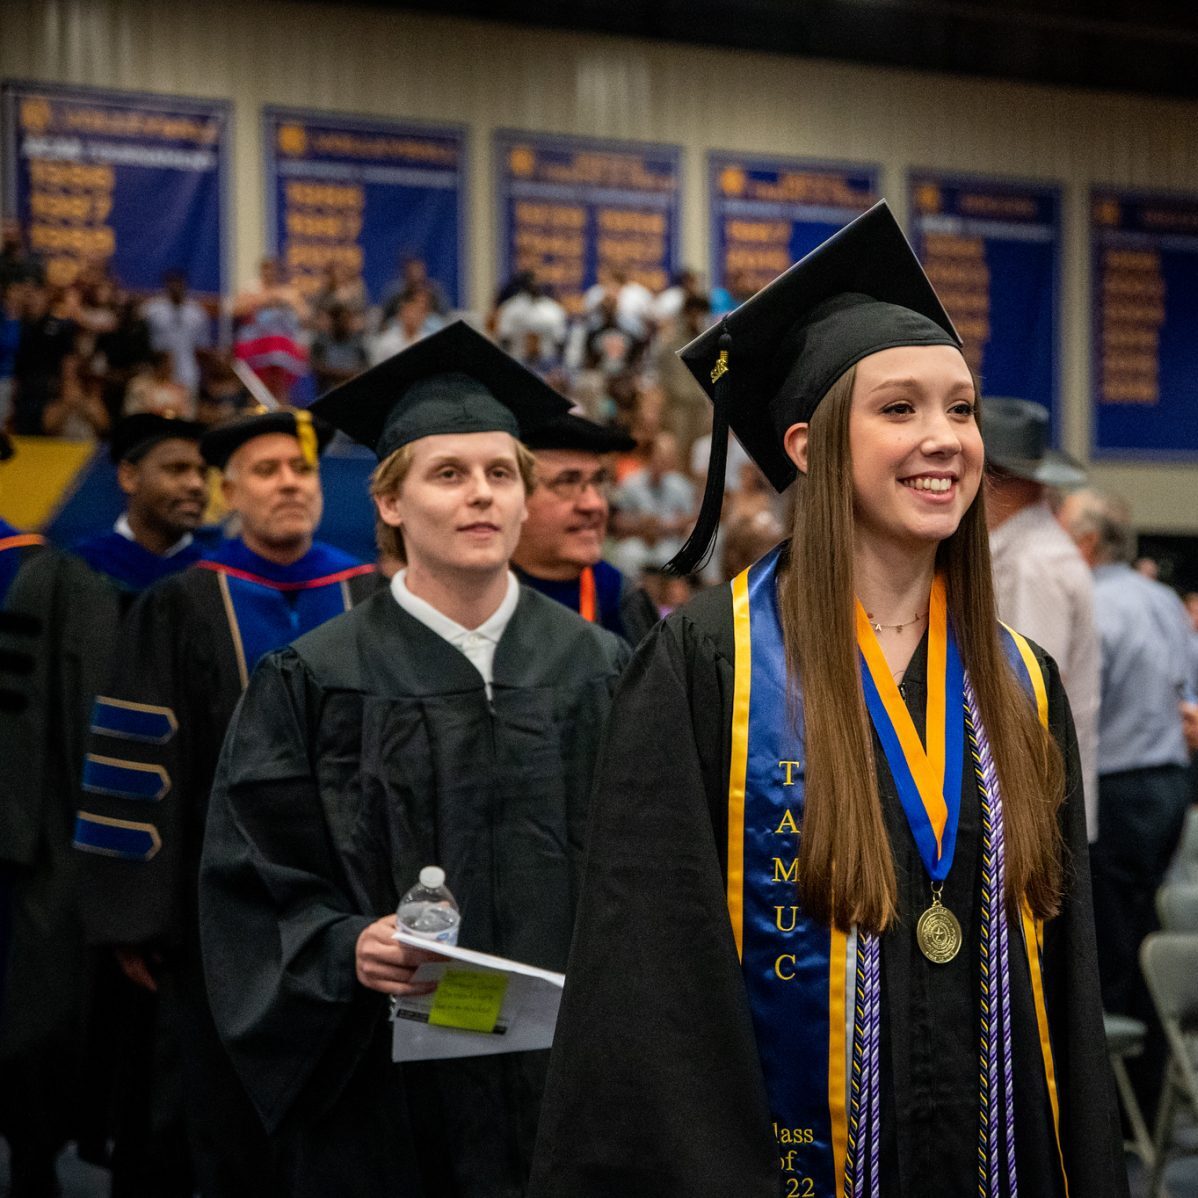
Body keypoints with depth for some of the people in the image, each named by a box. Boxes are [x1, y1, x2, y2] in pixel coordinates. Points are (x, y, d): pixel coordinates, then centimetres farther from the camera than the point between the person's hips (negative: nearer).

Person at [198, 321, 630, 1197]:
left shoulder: (598, 670, 5)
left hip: (567, 1082, 2)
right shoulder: (314, 683, -2)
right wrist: (345, 947, -21)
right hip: (388, 1095, -2)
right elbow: (253, 884, -4)